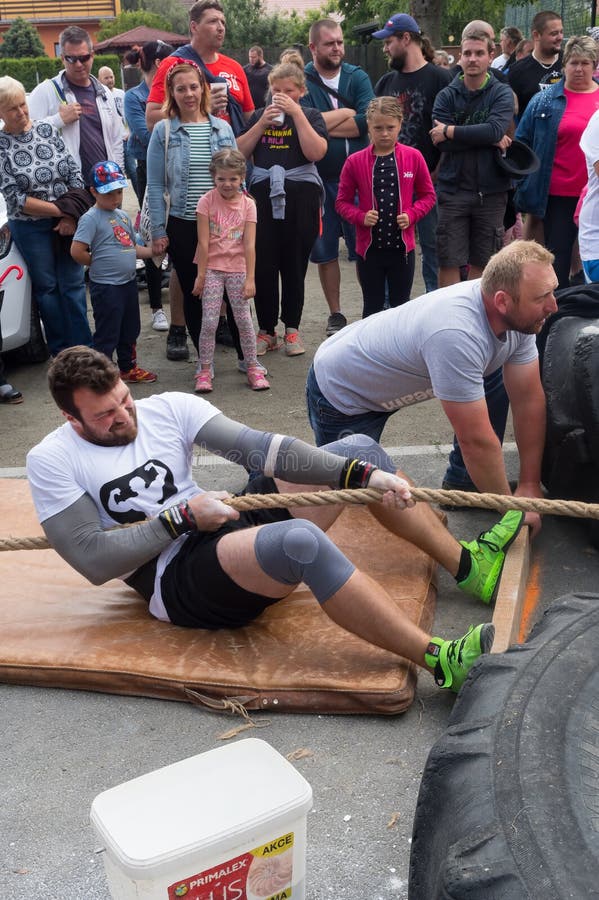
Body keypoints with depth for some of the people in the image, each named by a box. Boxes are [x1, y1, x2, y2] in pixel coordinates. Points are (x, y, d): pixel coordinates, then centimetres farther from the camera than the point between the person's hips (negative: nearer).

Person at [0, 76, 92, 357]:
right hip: (30, 227, -2)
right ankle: (61, 351, 19)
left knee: (74, 284, 5)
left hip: (67, 223, 3)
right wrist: (62, 210, -16)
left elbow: (74, 173, 2)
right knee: (47, 288, 7)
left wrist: (72, 216, -9)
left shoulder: (47, 130, 1)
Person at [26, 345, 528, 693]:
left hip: (235, 523, 7)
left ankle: (466, 563, 3)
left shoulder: (168, 409, 4)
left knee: (360, 448, 2)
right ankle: (441, 662, -33)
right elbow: (93, 560, -14)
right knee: (300, 540, -38)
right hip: (179, 579, -7)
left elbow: (260, 447, -6)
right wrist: (182, 517, -15)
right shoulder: (51, 461, -6)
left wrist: (364, 473, -15)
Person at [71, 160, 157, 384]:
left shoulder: (123, 216, 11)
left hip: (128, 282, 9)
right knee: (107, 334, -1)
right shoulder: (91, 218, -15)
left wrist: (153, 252, 6)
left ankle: (129, 368, 37)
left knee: (130, 330, 21)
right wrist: (100, 263, -9)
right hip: (105, 286, -8)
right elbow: (77, 252, -21)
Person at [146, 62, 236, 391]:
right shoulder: (163, 131, 0)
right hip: (183, 226, -1)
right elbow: (155, 186, -1)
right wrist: (158, 231, -5)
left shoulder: (222, 128, 6)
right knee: (193, 292, 6)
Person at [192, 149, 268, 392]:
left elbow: (249, 245, -5)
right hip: (212, 268, -1)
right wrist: (201, 275, -8)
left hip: (237, 269, 1)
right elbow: (203, 242, -7)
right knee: (209, 322, -3)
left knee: (244, 320, 4)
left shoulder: (248, 204, -1)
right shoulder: (207, 201, -4)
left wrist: (250, 278, -9)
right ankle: (205, 372, 6)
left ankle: (253, 368, 15)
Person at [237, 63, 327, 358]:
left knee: (295, 264, 4)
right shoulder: (259, 115, 14)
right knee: (263, 264, 0)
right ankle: (266, 329, 10)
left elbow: (316, 152, -11)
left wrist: (296, 113, -10)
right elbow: (240, 153, 5)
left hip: (300, 196, -2)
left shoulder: (310, 115, 7)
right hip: (263, 195, 2)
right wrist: (262, 123, -4)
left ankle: (292, 328, 15)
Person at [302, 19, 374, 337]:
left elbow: (367, 120, -13)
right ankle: (335, 314, 22)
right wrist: (345, 113, -12)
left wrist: (323, 124, -14)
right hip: (318, 179, 0)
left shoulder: (357, 77, 3)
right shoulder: (301, 80, -1)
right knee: (325, 253, 9)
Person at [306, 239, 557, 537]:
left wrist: (530, 486, -11)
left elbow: (530, 400, -10)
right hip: (339, 392, -7)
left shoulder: (519, 316, -17)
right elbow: (476, 441, -34)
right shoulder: (457, 334, -41)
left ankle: (463, 483, 8)